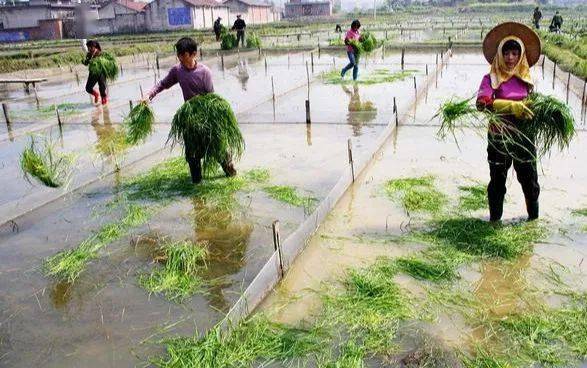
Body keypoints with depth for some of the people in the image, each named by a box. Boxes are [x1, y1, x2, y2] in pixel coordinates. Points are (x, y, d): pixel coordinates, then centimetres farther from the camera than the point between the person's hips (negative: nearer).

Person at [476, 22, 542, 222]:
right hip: (500, 135, -3)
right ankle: (495, 219, 23)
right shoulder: (492, 78, -6)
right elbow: (482, 102, -23)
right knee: (497, 179, 7)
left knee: (529, 177, 8)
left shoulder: (525, 78, 7)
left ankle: (534, 216, 27)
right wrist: (512, 106, -30)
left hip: (524, 135, 3)